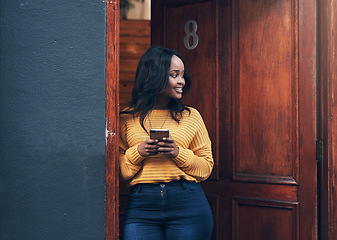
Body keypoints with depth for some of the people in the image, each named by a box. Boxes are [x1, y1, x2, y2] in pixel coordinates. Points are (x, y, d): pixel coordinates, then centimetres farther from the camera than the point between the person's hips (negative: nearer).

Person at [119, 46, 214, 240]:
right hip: (141, 205, -1)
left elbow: (206, 167, 7)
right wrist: (138, 152, -10)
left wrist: (177, 153, -8)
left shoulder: (191, 116, 10)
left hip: (188, 204, 1)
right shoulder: (127, 119, 8)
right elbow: (121, 170, 7)